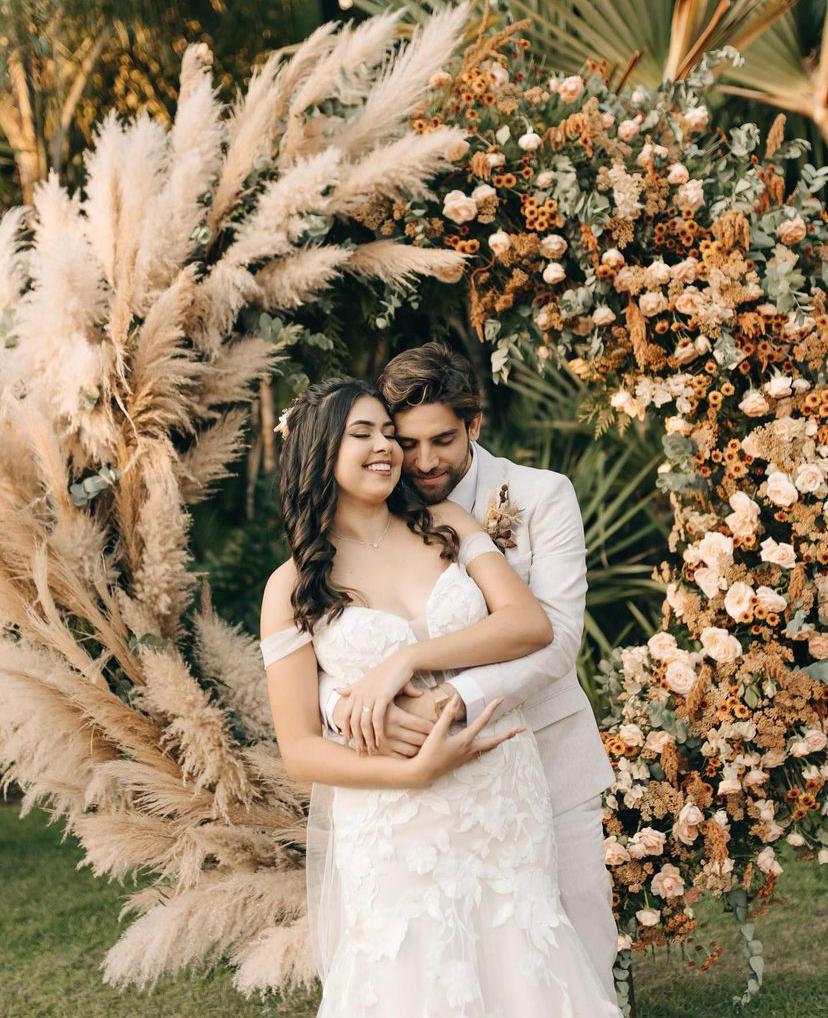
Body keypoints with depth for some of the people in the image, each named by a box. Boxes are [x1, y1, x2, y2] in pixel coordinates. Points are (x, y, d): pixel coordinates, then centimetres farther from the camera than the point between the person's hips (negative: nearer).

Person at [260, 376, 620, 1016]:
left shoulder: (447, 526, 4)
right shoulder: (293, 587, -3)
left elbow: (533, 625, -8)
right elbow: (299, 750, -5)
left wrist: (407, 657, -19)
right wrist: (415, 772, -19)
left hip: (510, 808, 2)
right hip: (396, 833, -2)